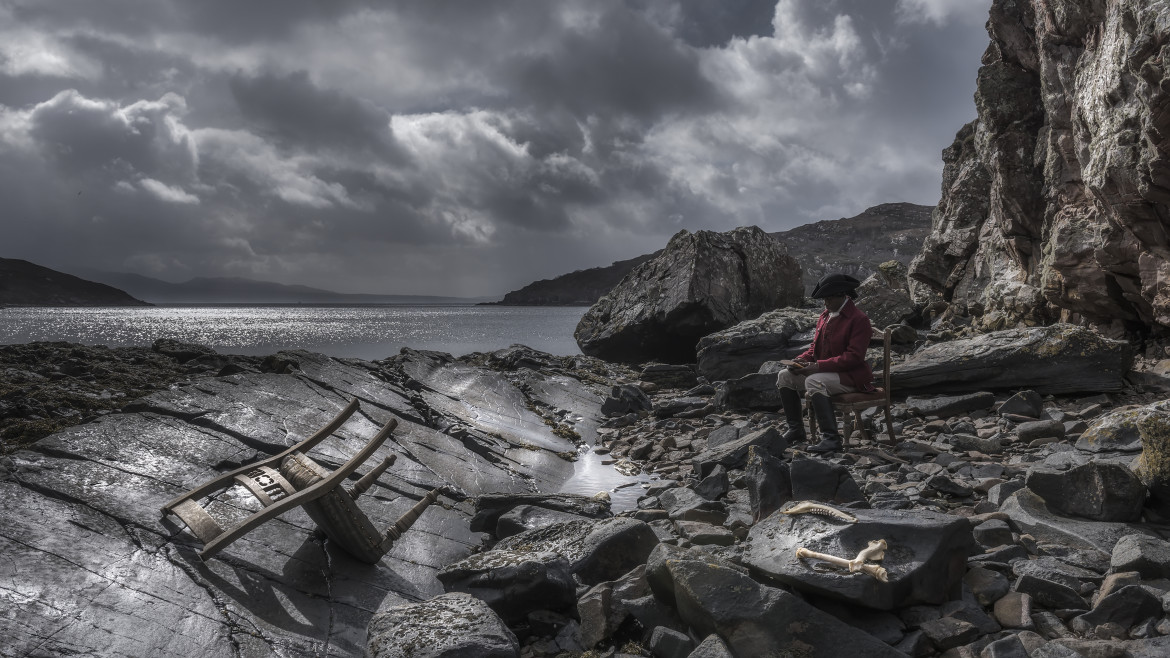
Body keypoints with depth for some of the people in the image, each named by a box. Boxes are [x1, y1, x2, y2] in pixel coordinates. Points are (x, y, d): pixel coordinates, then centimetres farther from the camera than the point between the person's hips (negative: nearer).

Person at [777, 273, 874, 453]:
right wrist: (802, 360, -4)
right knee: (785, 376, -3)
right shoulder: (825, 316, 12)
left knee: (814, 382, -34)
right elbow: (815, 346, 19)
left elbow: (854, 357, -21)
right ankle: (795, 429, 3)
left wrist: (818, 366, -26)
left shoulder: (859, 319, -13)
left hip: (850, 376, -9)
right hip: (823, 371, 9)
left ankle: (831, 438, -33)